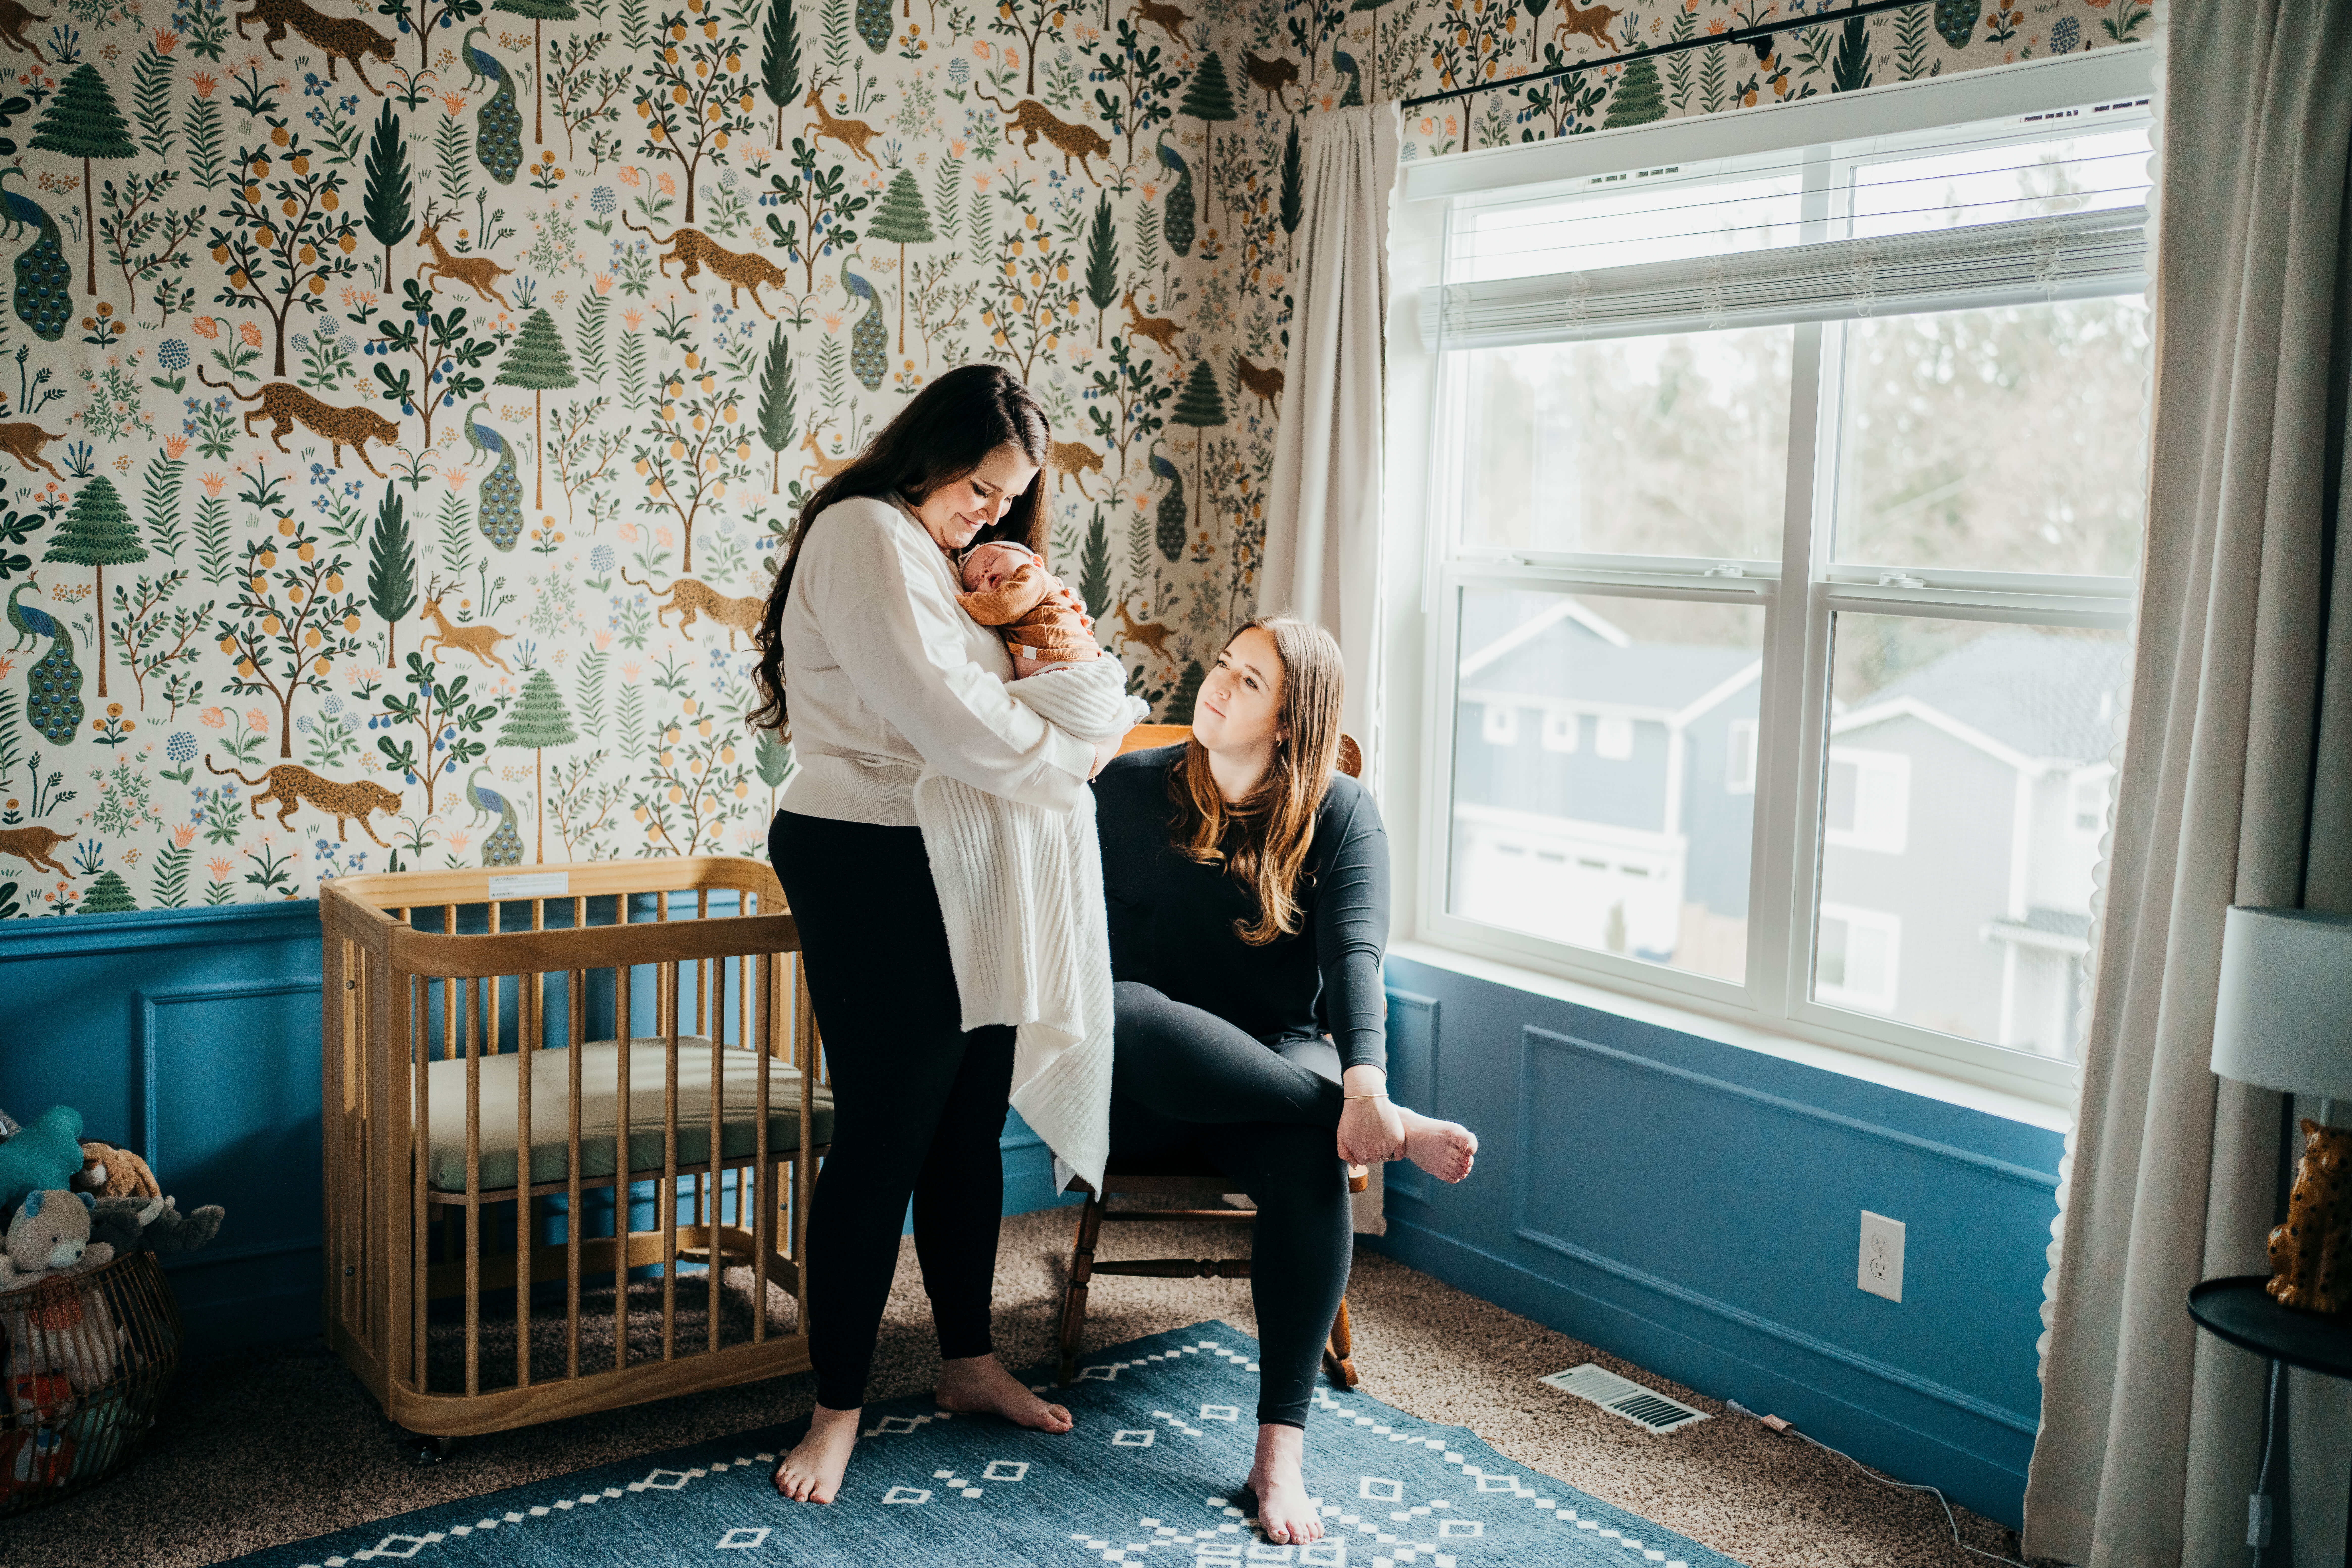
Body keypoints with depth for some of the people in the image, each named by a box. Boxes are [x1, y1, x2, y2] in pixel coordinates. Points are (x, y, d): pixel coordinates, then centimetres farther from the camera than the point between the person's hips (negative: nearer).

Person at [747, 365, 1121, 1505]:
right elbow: (940, 710, -21)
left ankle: (967, 1362, 28)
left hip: (959, 872, 9)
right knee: (884, 1135, -5)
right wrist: (1070, 759, -8)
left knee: (971, 1122, 14)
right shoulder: (865, 534, -12)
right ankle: (837, 1409, 8)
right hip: (869, 868, -9)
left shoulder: (945, 555, 20)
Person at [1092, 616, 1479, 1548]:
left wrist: (1364, 1081, -35)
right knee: (1127, 1019, -37)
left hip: (1272, 1072, 0)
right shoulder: (1130, 790, 3)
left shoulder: (1340, 816, 1)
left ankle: (1279, 1457, -31)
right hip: (1140, 1088, 0)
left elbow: (1355, 954, -15)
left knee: (1312, 1162, -35)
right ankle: (1389, 1129, -33)